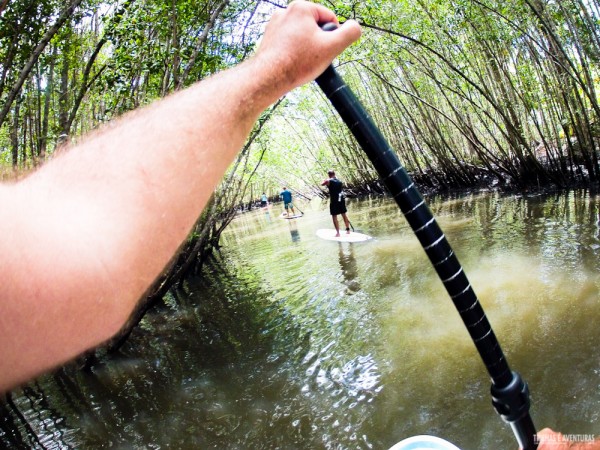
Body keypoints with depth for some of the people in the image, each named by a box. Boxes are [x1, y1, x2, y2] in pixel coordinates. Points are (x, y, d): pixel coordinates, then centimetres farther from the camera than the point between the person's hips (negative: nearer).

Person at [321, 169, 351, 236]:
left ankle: (338, 233, -2)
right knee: (344, 215, 18)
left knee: (334, 217, 1)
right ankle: (348, 230, 27)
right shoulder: (339, 181, 9)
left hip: (334, 201, -6)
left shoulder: (328, 181, -7)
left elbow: (322, 184, 8)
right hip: (341, 200, 6)